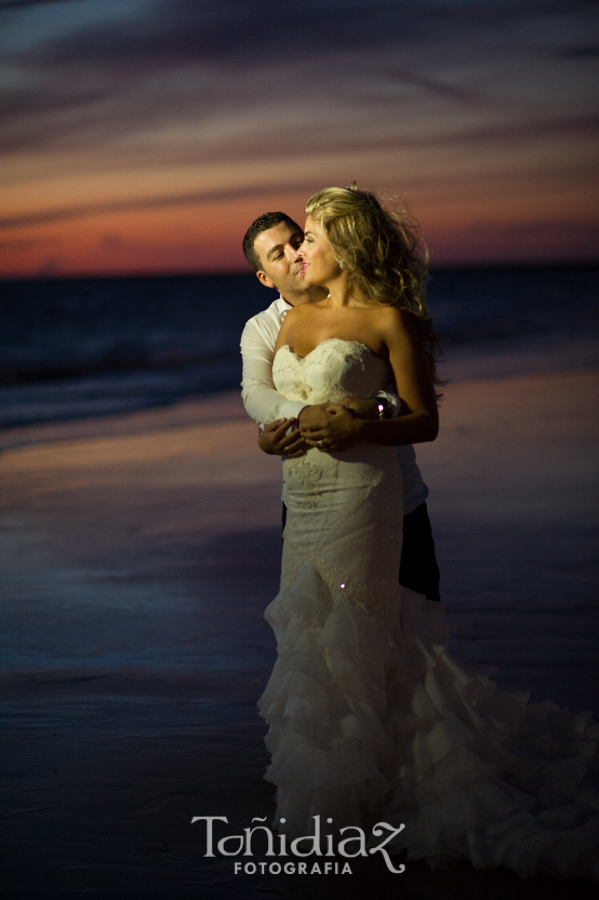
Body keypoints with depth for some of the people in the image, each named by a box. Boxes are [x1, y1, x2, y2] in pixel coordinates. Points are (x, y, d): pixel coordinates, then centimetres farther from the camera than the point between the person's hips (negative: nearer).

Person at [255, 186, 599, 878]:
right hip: (302, 494, 7)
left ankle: (346, 796, 10)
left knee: (345, 640, -2)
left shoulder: (389, 320, -5)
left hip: (358, 491, -7)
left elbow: (424, 421, -6)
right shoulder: (294, 320, 14)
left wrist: (357, 428, -18)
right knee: (310, 637, 10)